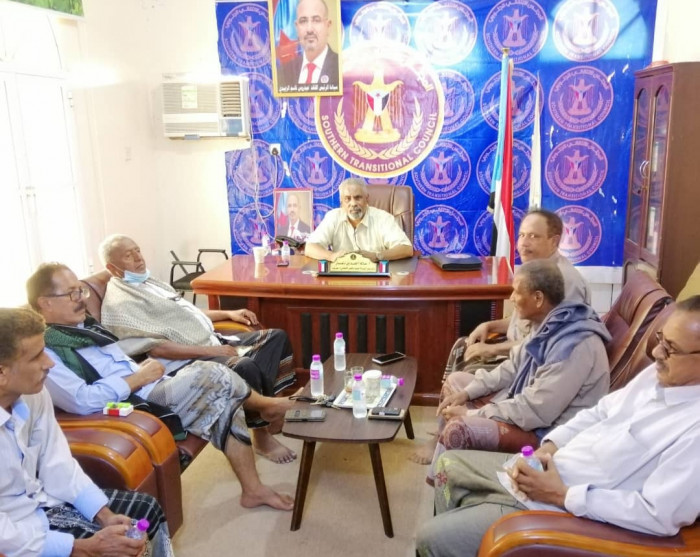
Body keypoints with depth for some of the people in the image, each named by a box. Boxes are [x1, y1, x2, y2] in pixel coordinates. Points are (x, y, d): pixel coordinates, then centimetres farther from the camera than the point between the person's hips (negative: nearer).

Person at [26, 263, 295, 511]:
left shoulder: (84, 326, 17)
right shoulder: (45, 350, -11)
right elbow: (82, 401, -24)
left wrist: (144, 370, 6)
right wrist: (139, 379, -16)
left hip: (153, 389, 9)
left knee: (224, 402, -9)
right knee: (212, 375, -21)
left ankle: (253, 489, 1)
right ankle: (265, 406, 9)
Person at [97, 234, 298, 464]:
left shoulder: (147, 281, 17)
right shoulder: (119, 304, -14)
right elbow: (157, 349, -22)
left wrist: (228, 313, 14)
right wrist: (210, 350, -23)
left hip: (212, 340, 10)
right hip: (190, 359, -10)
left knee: (276, 336, 4)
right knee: (246, 367, -34)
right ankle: (262, 435, -13)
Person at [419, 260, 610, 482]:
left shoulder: (574, 344, -29)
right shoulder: (548, 324, 0)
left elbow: (536, 411, -30)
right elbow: (514, 367, 11)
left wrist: (473, 414, -21)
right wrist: (466, 393, 0)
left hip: (549, 432, -10)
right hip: (530, 404, 10)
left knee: (458, 429, -28)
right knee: (455, 381, 13)